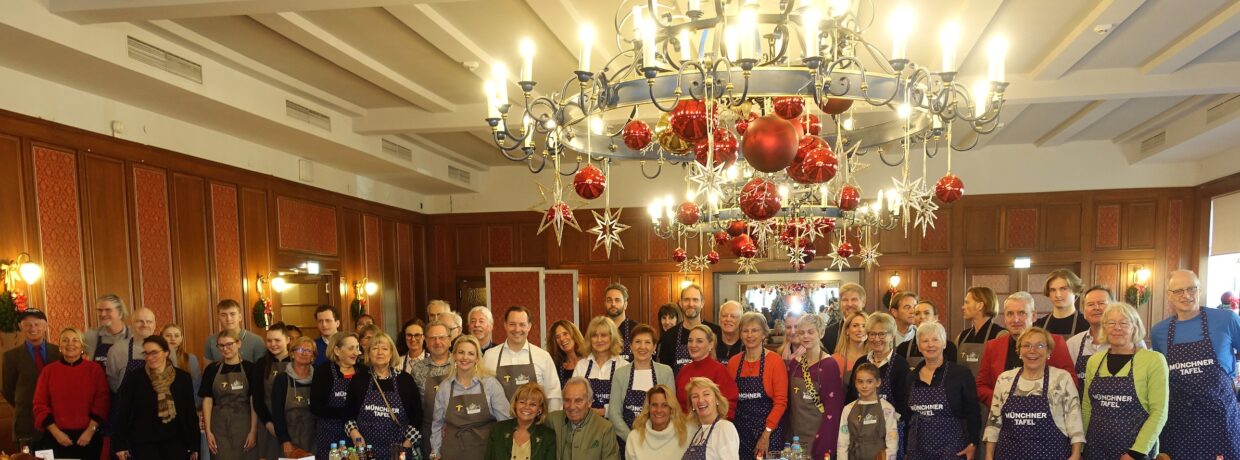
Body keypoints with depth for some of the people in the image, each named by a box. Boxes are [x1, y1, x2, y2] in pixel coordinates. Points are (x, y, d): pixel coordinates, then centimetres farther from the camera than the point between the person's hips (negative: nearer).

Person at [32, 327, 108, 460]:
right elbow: (40, 405, 3)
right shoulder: (48, 371, 4)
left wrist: (90, 431, -10)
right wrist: (56, 432, -6)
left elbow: (102, 403, -2)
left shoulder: (95, 369, 1)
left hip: (88, 438, -1)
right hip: (57, 438, 1)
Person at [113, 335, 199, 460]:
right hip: (144, 442, -1)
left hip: (175, 441, 1)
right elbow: (122, 412, -1)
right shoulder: (134, 378, -3)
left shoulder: (183, 378, 0)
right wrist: (120, 445, -3)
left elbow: (190, 413, 4)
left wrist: (194, 445, 4)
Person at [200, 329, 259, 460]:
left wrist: (253, 431, -9)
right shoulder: (212, 369, 3)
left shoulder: (249, 368, -3)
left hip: (244, 425, -1)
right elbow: (207, 401, 2)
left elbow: (254, 402, -4)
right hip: (219, 427, 1)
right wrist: (208, 431, -3)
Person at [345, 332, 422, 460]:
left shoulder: (406, 380, 1)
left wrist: (407, 445, -3)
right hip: (365, 450, 1)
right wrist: (354, 433, -7)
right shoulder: (358, 381, 3)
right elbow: (348, 414, 9)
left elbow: (416, 415, 3)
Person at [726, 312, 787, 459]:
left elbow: (781, 402, -9)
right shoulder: (733, 362, 5)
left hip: (768, 431, -3)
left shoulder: (775, 361, -7)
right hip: (740, 430, 4)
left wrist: (766, 434, -14)